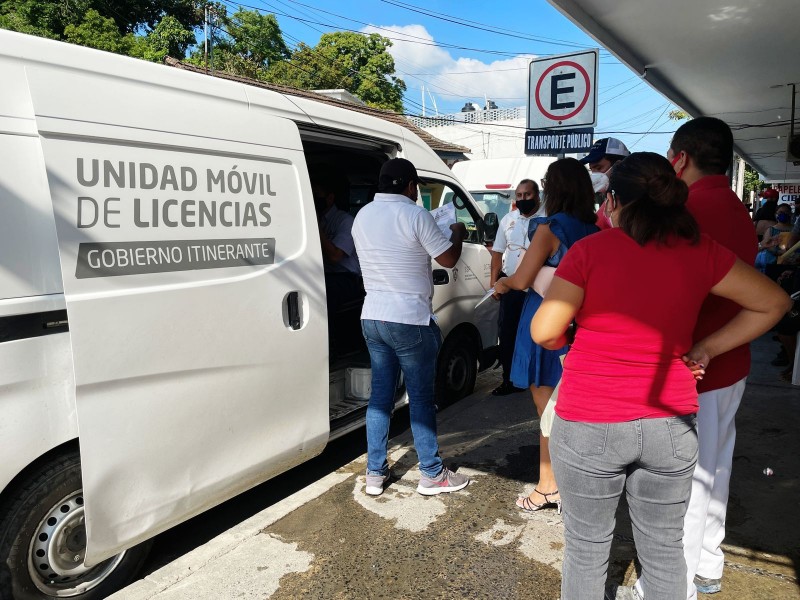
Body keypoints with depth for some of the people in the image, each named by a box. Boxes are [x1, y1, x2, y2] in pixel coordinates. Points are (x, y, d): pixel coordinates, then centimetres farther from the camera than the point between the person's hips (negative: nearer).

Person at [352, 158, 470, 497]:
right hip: (410, 320, -6)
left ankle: (375, 474, 21)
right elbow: (448, 259, -7)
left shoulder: (362, 216, 8)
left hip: (372, 318, 7)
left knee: (380, 395, 14)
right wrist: (458, 234, 13)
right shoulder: (415, 215, -13)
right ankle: (432, 475, 18)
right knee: (421, 398, 5)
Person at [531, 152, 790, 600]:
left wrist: (564, 340, 9)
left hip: (590, 423, -3)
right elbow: (773, 302, 8)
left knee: (587, 547, 15)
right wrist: (706, 348, 8)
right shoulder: (700, 250, -1)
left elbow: (544, 332, -13)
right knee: (664, 549, 20)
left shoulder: (590, 250, -12)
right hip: (670, 424, 3)